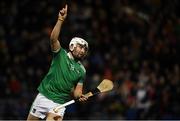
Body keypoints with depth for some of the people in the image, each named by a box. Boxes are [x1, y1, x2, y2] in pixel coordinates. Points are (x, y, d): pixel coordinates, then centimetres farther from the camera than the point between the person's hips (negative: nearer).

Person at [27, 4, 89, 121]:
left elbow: (77, 90, 10)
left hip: (60, 102, 1)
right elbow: (53, 39, -15)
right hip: (44, 96, -1)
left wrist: (79, 96, -15)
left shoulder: (81, 71, 10)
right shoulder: (61, 54, 2)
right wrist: (60, 20, -26)